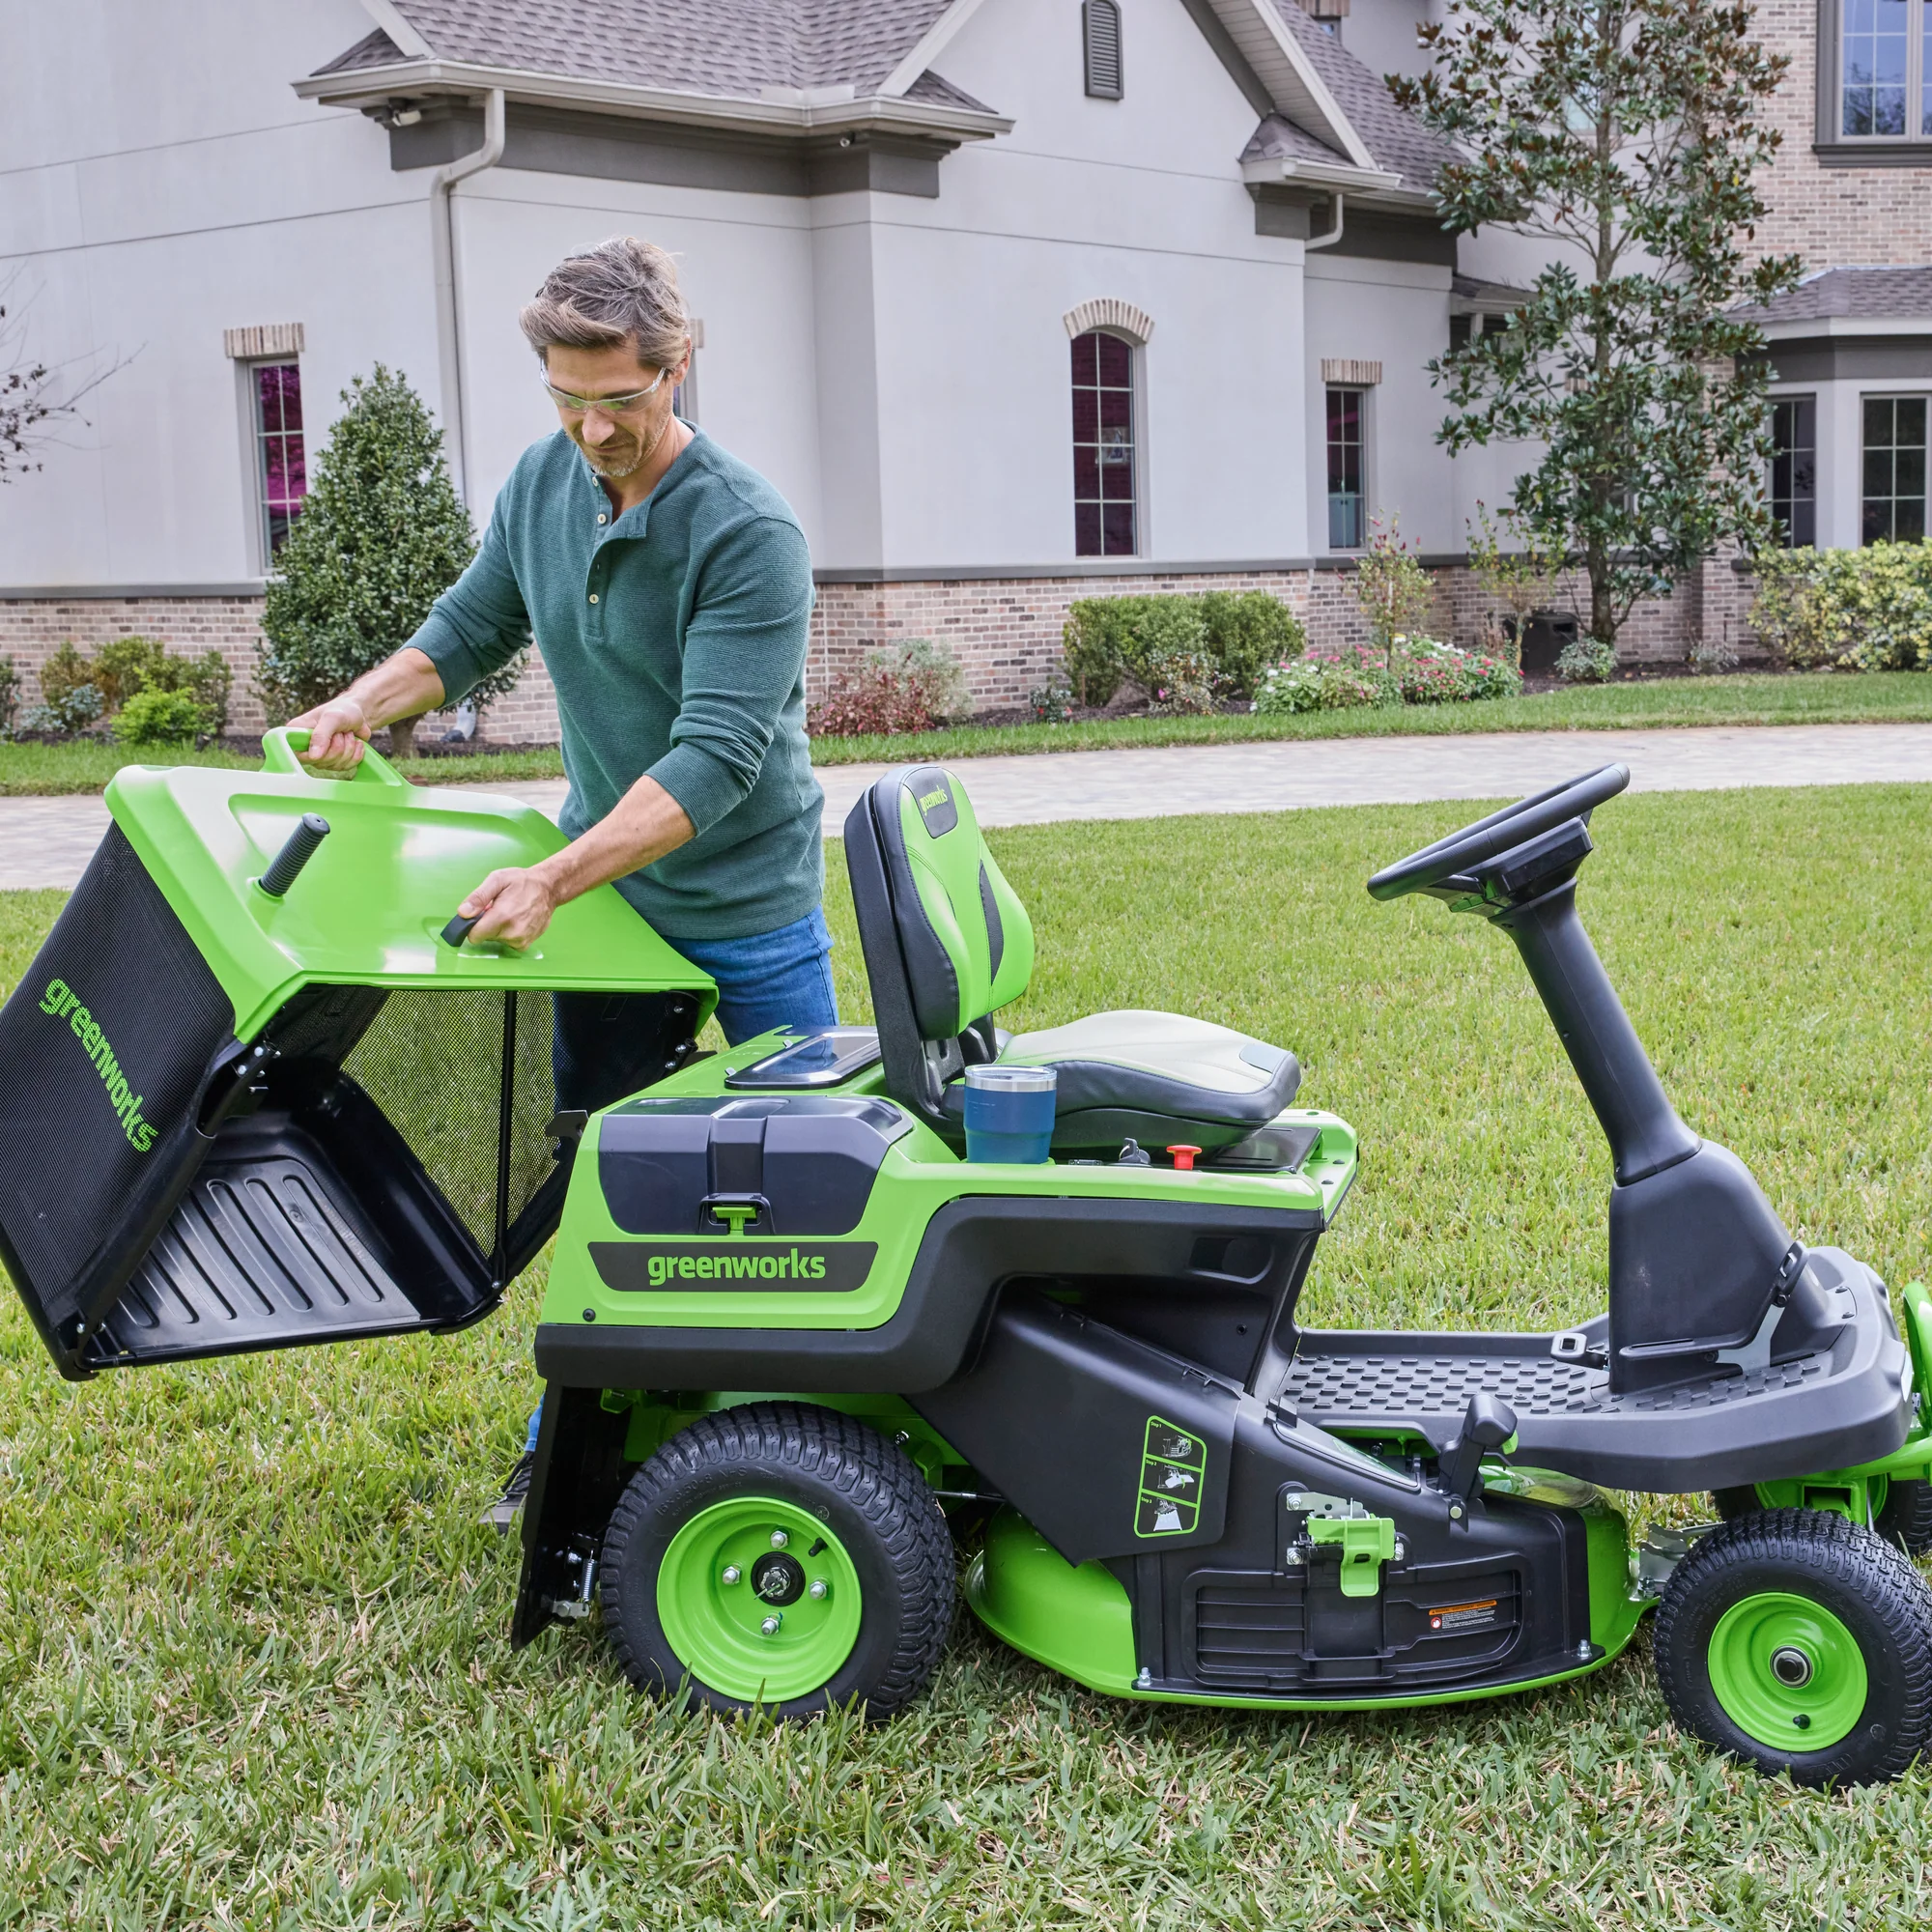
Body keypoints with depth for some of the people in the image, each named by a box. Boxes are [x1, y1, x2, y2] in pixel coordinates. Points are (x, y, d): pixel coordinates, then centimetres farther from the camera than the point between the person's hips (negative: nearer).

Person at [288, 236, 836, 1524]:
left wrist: (549, 881, -34)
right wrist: (363, 704, -5)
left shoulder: (748, 533, -24)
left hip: (747, 905, -6)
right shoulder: (543, 483, -3)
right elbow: (470, 628, 14)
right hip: (603, 884, 6)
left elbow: (715, 757, -29)